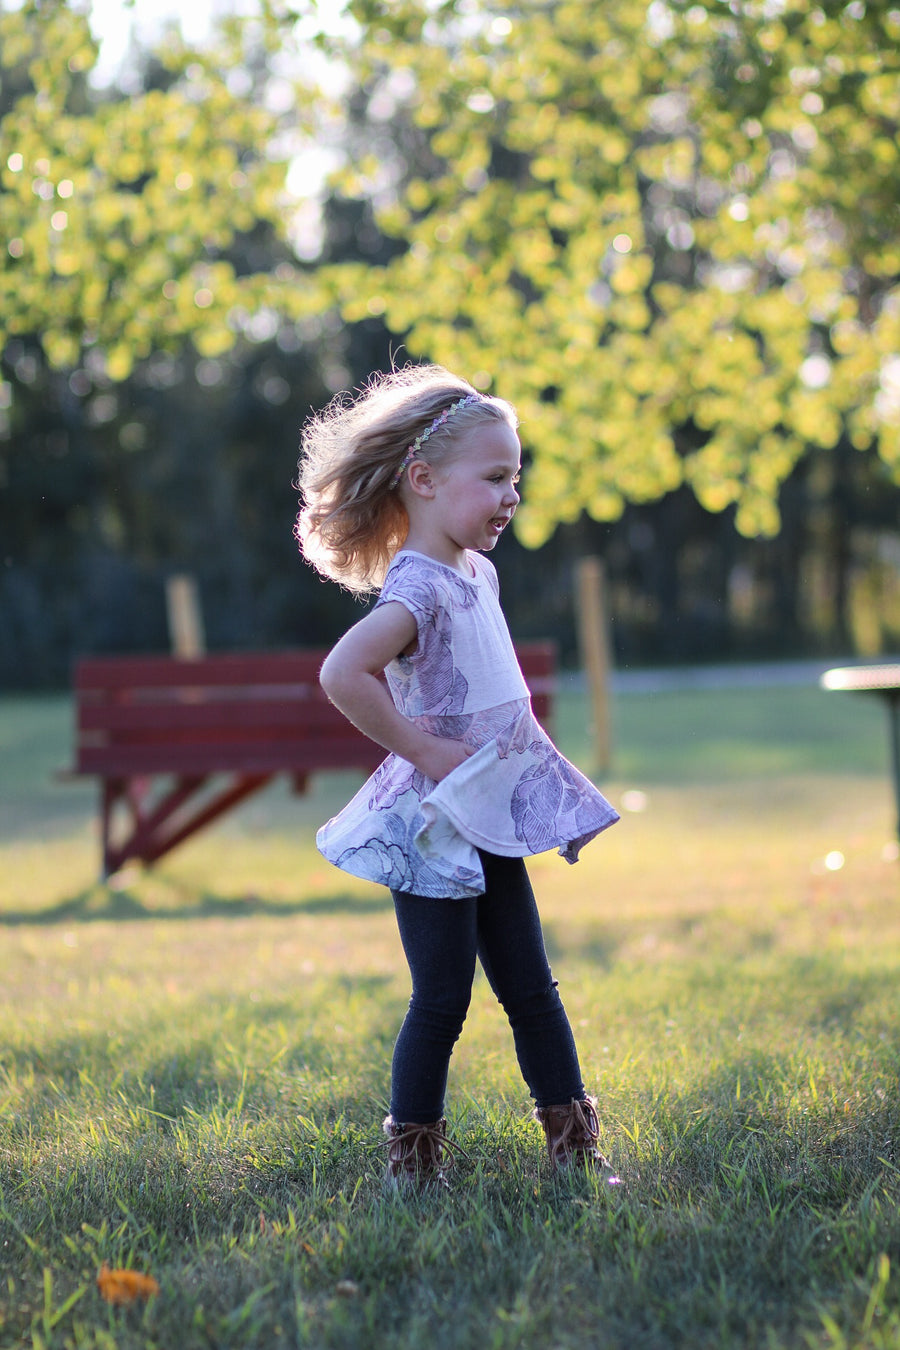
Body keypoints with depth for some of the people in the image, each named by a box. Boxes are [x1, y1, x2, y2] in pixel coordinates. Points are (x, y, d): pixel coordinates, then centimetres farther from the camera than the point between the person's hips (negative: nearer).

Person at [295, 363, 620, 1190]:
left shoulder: (476, 573, 9)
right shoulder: (417, 587, -20)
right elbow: (343, 674, -36)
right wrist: (423, 752, -24)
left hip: (490, 824, 8)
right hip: (435, 828, -8)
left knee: (532, 990, 12)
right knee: (442, 1001, -1)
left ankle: (575, 1150, 19)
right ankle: (413, 1162, 12)